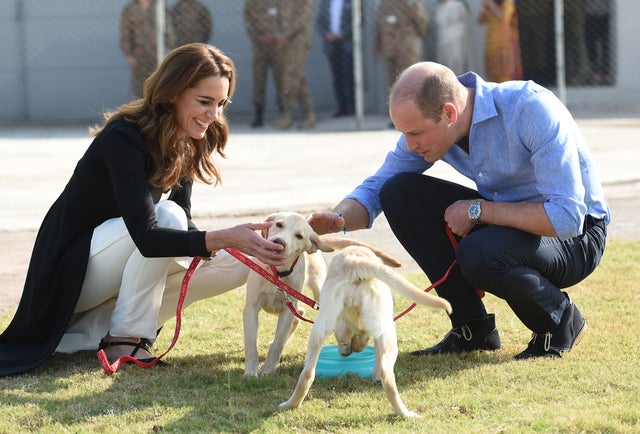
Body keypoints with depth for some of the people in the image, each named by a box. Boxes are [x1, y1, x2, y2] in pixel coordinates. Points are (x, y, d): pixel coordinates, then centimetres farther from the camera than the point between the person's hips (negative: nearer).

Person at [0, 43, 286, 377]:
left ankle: (95, 328, -2)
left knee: (236, 264, -6)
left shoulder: (185, 146, -1)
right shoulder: (124, 139, -26)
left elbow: (183, 229, 1)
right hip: (71, 269, -9)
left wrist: (231, 243, -19)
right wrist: (223, 238, -46)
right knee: (166, 215, -30)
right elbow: (147, 236, -36)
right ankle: (123, 341, -17)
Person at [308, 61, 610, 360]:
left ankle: (561, 322, -5)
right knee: (398, 191, -11)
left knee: (477, 254, -36)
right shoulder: (425, 125, -9)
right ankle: (472, 327, -3)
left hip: (575, 235, -7)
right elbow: (376, 188, 1)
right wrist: (338, 219, -22)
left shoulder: (532, 110, -29)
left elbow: (566, 218, -34)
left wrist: (477, 210, -26)